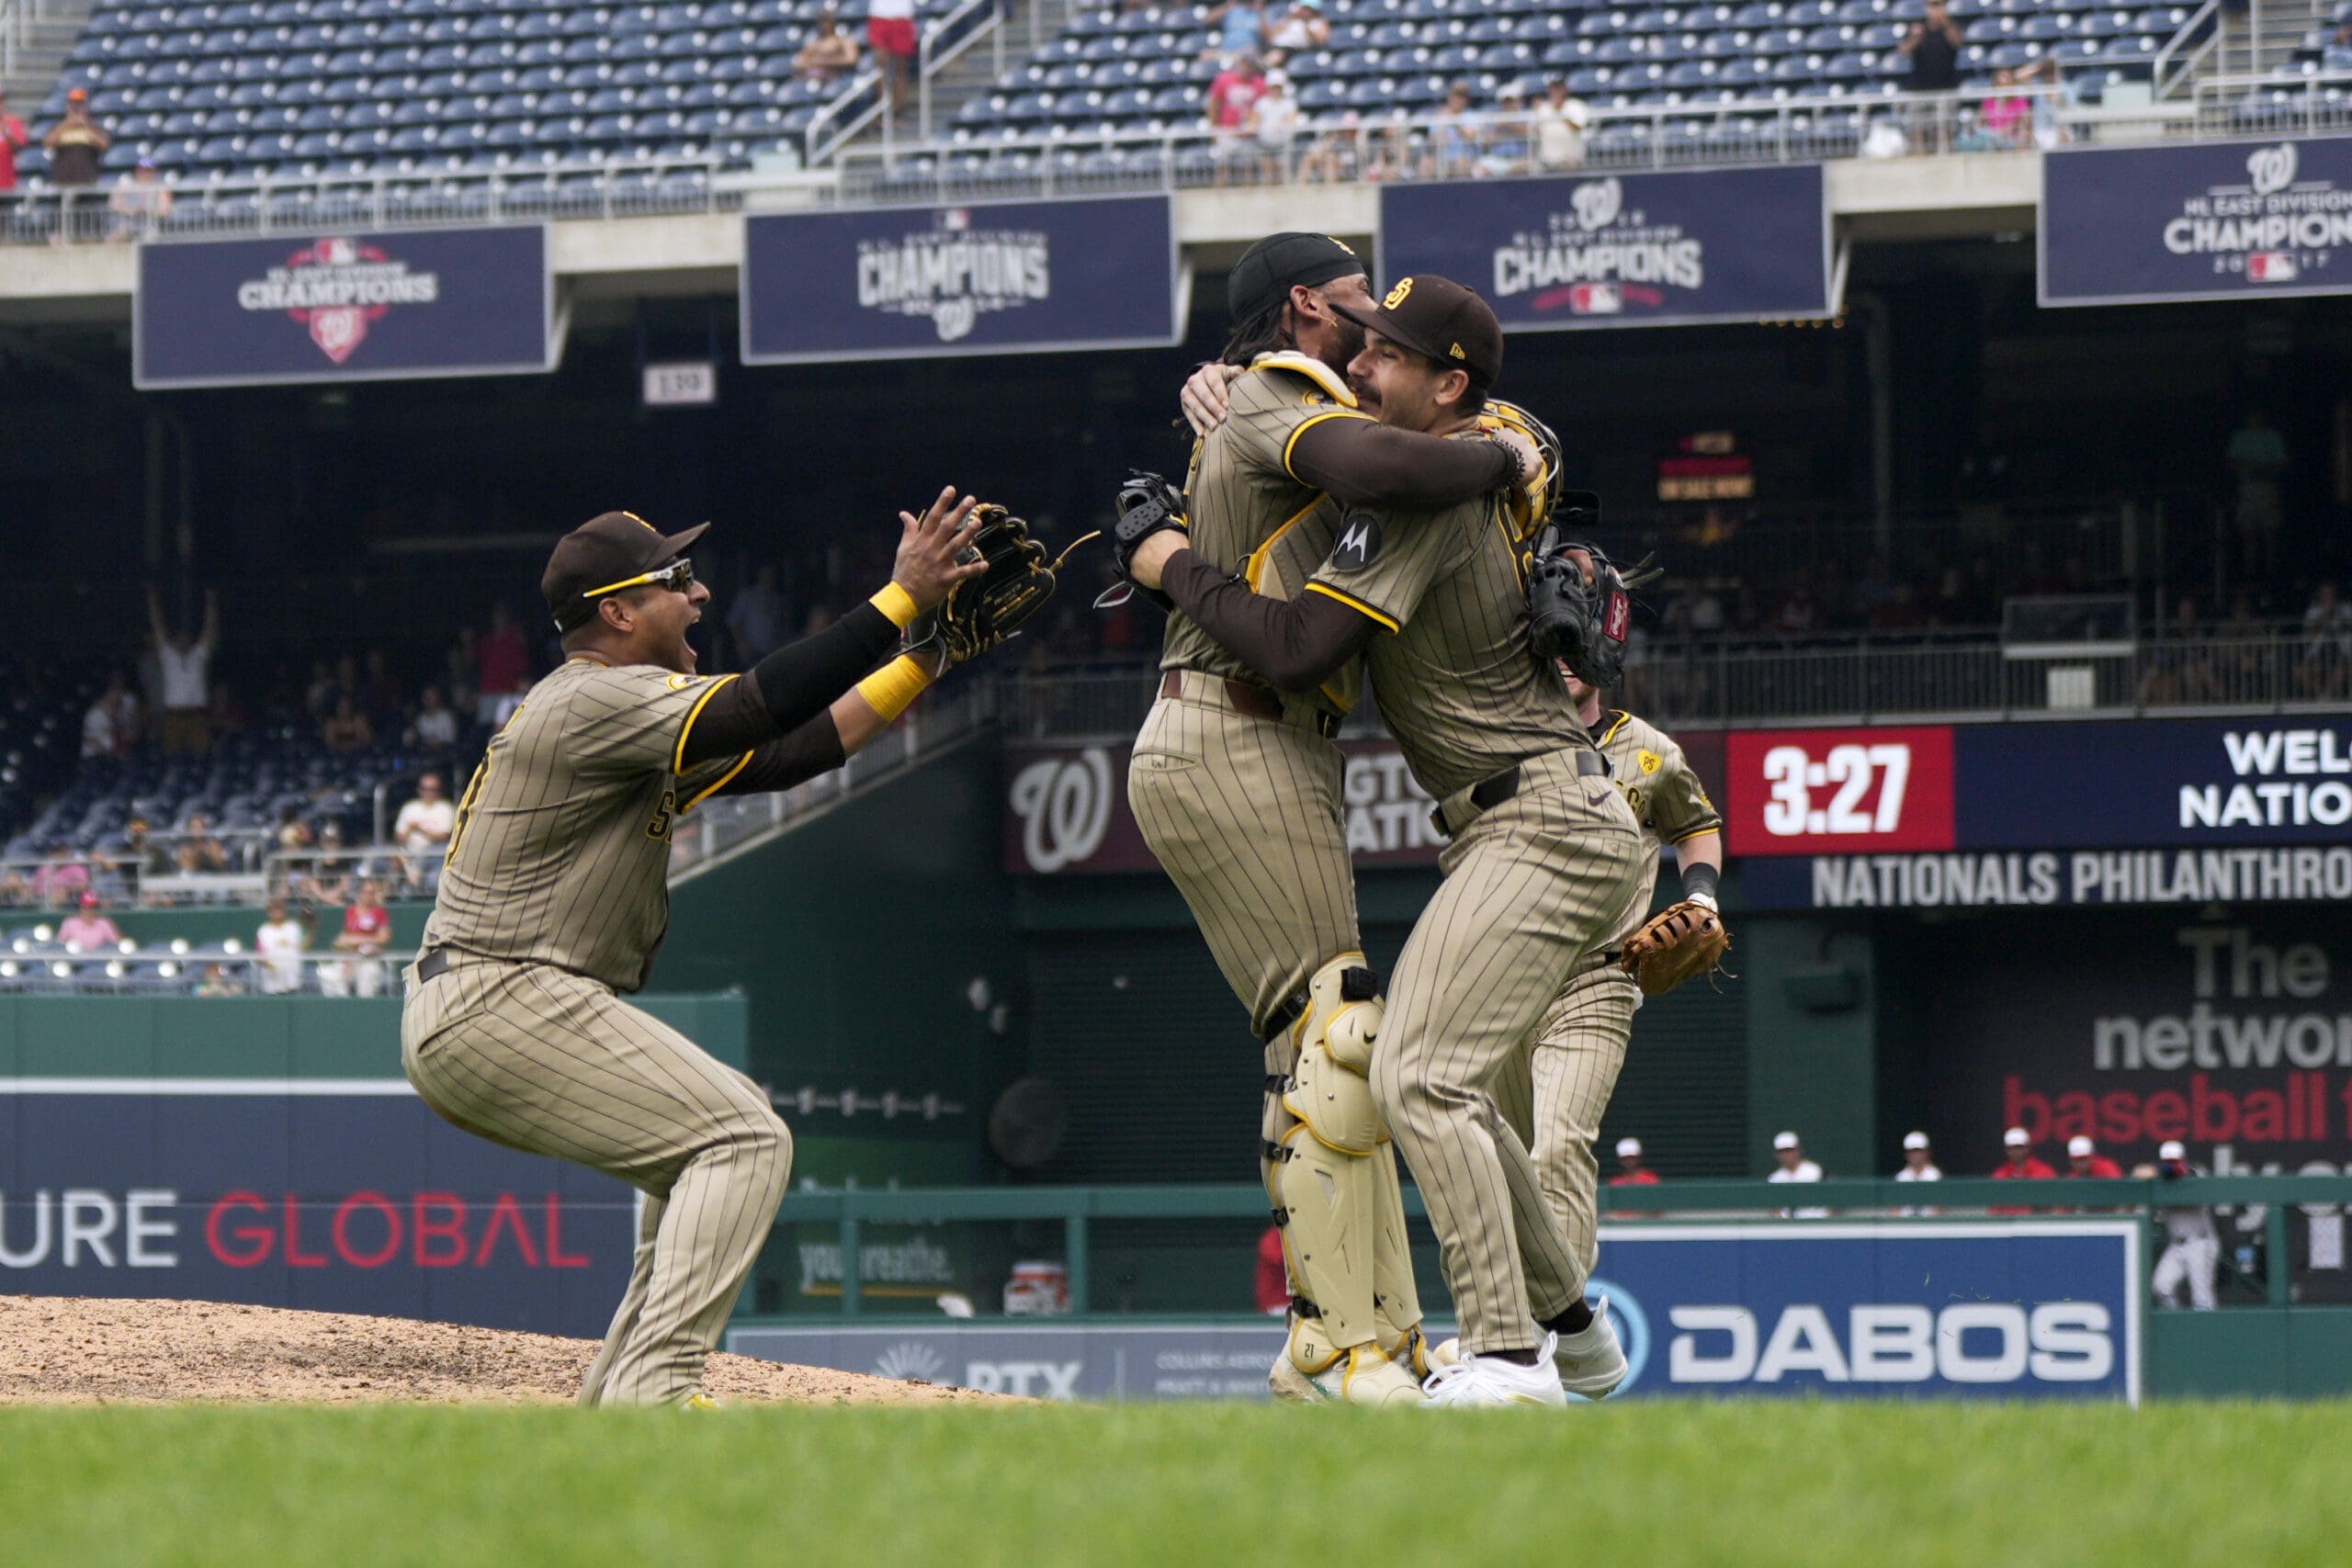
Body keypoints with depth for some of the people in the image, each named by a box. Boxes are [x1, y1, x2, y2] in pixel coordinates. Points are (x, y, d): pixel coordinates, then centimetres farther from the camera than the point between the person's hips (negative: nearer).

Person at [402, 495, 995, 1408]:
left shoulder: (630, 723, 20)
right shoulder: (598, 703, -12)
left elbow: (793, 754, 17)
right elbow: (764, 707, -24)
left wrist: (927, 655, 11)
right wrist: (902, 599, -21)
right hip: (497, 1010, -11)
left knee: (727, 1115, 19)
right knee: (744, 1138, -13)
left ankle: (616, 1398, 12)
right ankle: (652, 1392, -23)